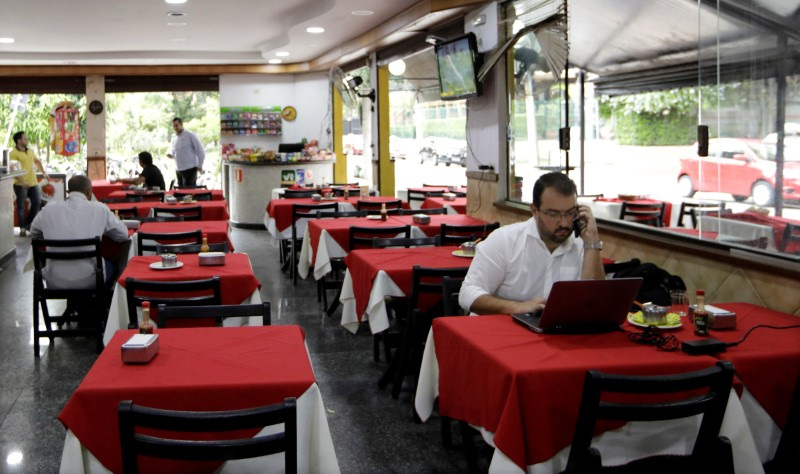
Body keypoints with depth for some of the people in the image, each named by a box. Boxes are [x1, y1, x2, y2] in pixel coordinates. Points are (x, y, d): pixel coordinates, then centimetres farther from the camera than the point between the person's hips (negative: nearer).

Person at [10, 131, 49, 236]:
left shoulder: (30, 151, 14)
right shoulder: (13, 153, -10)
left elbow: (37, 161, 31)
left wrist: (44, 173, 24)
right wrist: (21, 181, -25)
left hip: (33, 183, 7)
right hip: (21, 184, -7)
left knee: (37, 202, 6)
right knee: (21, 206, 0)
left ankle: (28, 224, 22)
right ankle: (22, 228, 7)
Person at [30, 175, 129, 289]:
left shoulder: (49, 209, 1)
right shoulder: (100, 209, -6)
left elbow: (33, 232, 19)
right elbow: (123, 235, 5)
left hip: (55, 283, 2)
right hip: (89, 280, -2)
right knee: (111, 267, 32)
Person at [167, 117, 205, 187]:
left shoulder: (190, 136, -5)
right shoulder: (174, 139, 14)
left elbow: (200, 151, -5)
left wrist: (199, 165, -7)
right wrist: (171, 156, 1)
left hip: (190, 169, -6)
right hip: (179, 170, 6)